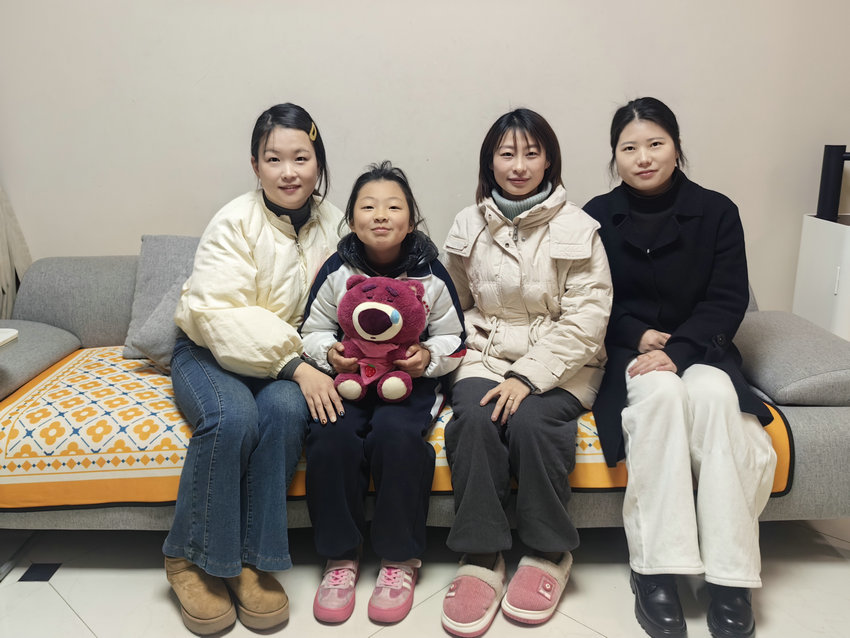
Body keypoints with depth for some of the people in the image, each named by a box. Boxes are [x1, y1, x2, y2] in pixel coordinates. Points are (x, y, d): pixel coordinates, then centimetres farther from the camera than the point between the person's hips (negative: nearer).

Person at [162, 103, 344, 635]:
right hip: (211, 353, -2)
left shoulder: (334, 224, 1)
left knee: (286, 409, -30)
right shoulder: (236, 223, -12)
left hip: (290, 359, 3)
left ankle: (253, 561, -15)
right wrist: (295, 365, -31)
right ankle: (190, 560, -10)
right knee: (233, 416, -32)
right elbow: (222, 314, -23)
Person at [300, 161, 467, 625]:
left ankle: (400, 561, -10)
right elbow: (313, 330, 9)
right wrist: (329, 352, -12)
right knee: (330, 435, -28)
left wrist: (429, 356, -15)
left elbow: (453, 339, 6)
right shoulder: (337, 270, 1)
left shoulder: (430, 274, -1)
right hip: (347, 374, 2)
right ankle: (340, 557, -7)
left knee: (395, 434, -32)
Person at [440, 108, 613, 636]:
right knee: (475, 418, -28)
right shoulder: (469, 226, 9)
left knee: (528, 420, -30)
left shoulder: (577, 228, -2)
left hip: (560, 365, -2)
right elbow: (456, 305, 16)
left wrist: (529, 376, -18)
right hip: (486, 357, 2)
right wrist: (471, 352, -3)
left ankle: (550, 553, -9)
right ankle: (481, 558, -17)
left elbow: (585, 320, -9)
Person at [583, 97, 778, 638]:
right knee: (660, 392, -34)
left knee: (713, 394, -33)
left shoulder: (716, 212, 3)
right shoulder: (598, 216, 3)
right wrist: (639, 336, -13)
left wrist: (677, 350, -19)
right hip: (625, 355, 0)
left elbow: (728, 302, -3)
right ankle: (656, 569, -30)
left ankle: (731, 577, -27)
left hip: (699, 350, 1)